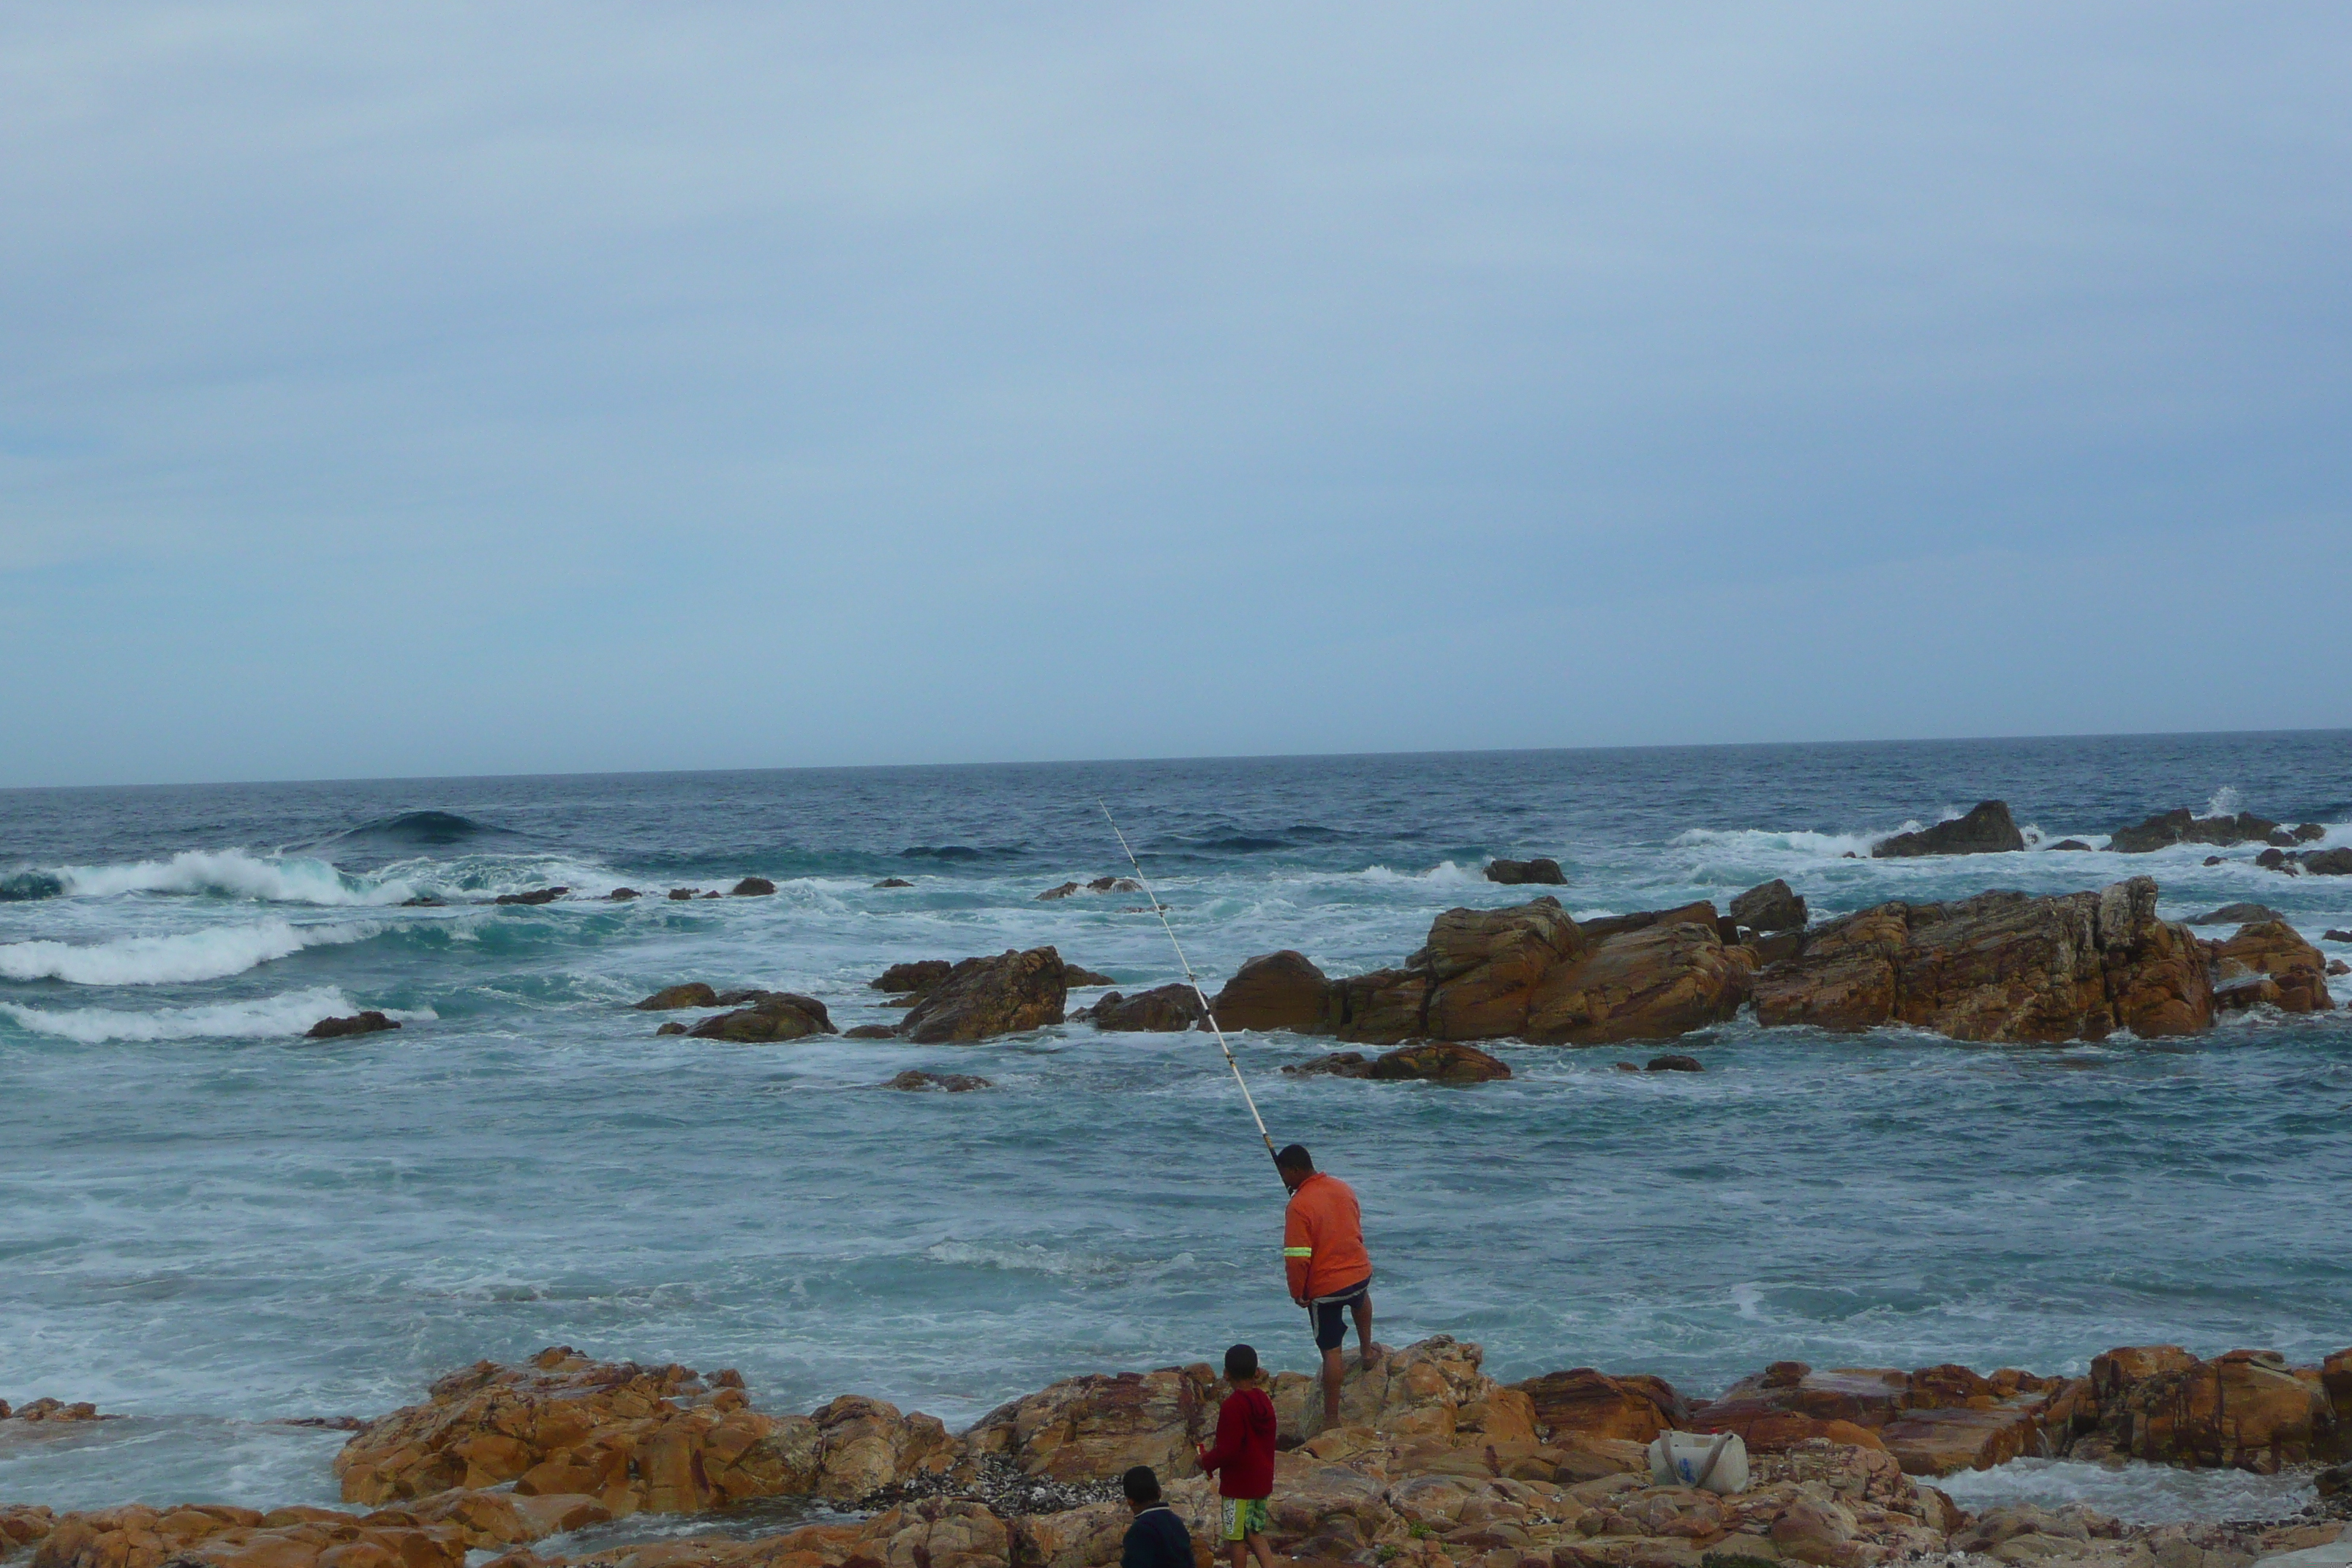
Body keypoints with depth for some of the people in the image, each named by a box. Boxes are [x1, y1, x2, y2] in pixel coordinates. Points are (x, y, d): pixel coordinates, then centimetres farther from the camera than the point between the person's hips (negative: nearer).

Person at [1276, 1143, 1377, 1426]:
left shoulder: (1299, 1206, -22)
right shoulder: (1344, 1188, 1)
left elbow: (1297, 1258, -22)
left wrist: (1298, 1293, -6)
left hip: (1325, 1286, -6)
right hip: (1360, 1272, 6)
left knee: (1331, 1350, 3)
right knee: (1361, 1297, 42)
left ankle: (1331, 1418, 9)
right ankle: (1367, 1350, 49)